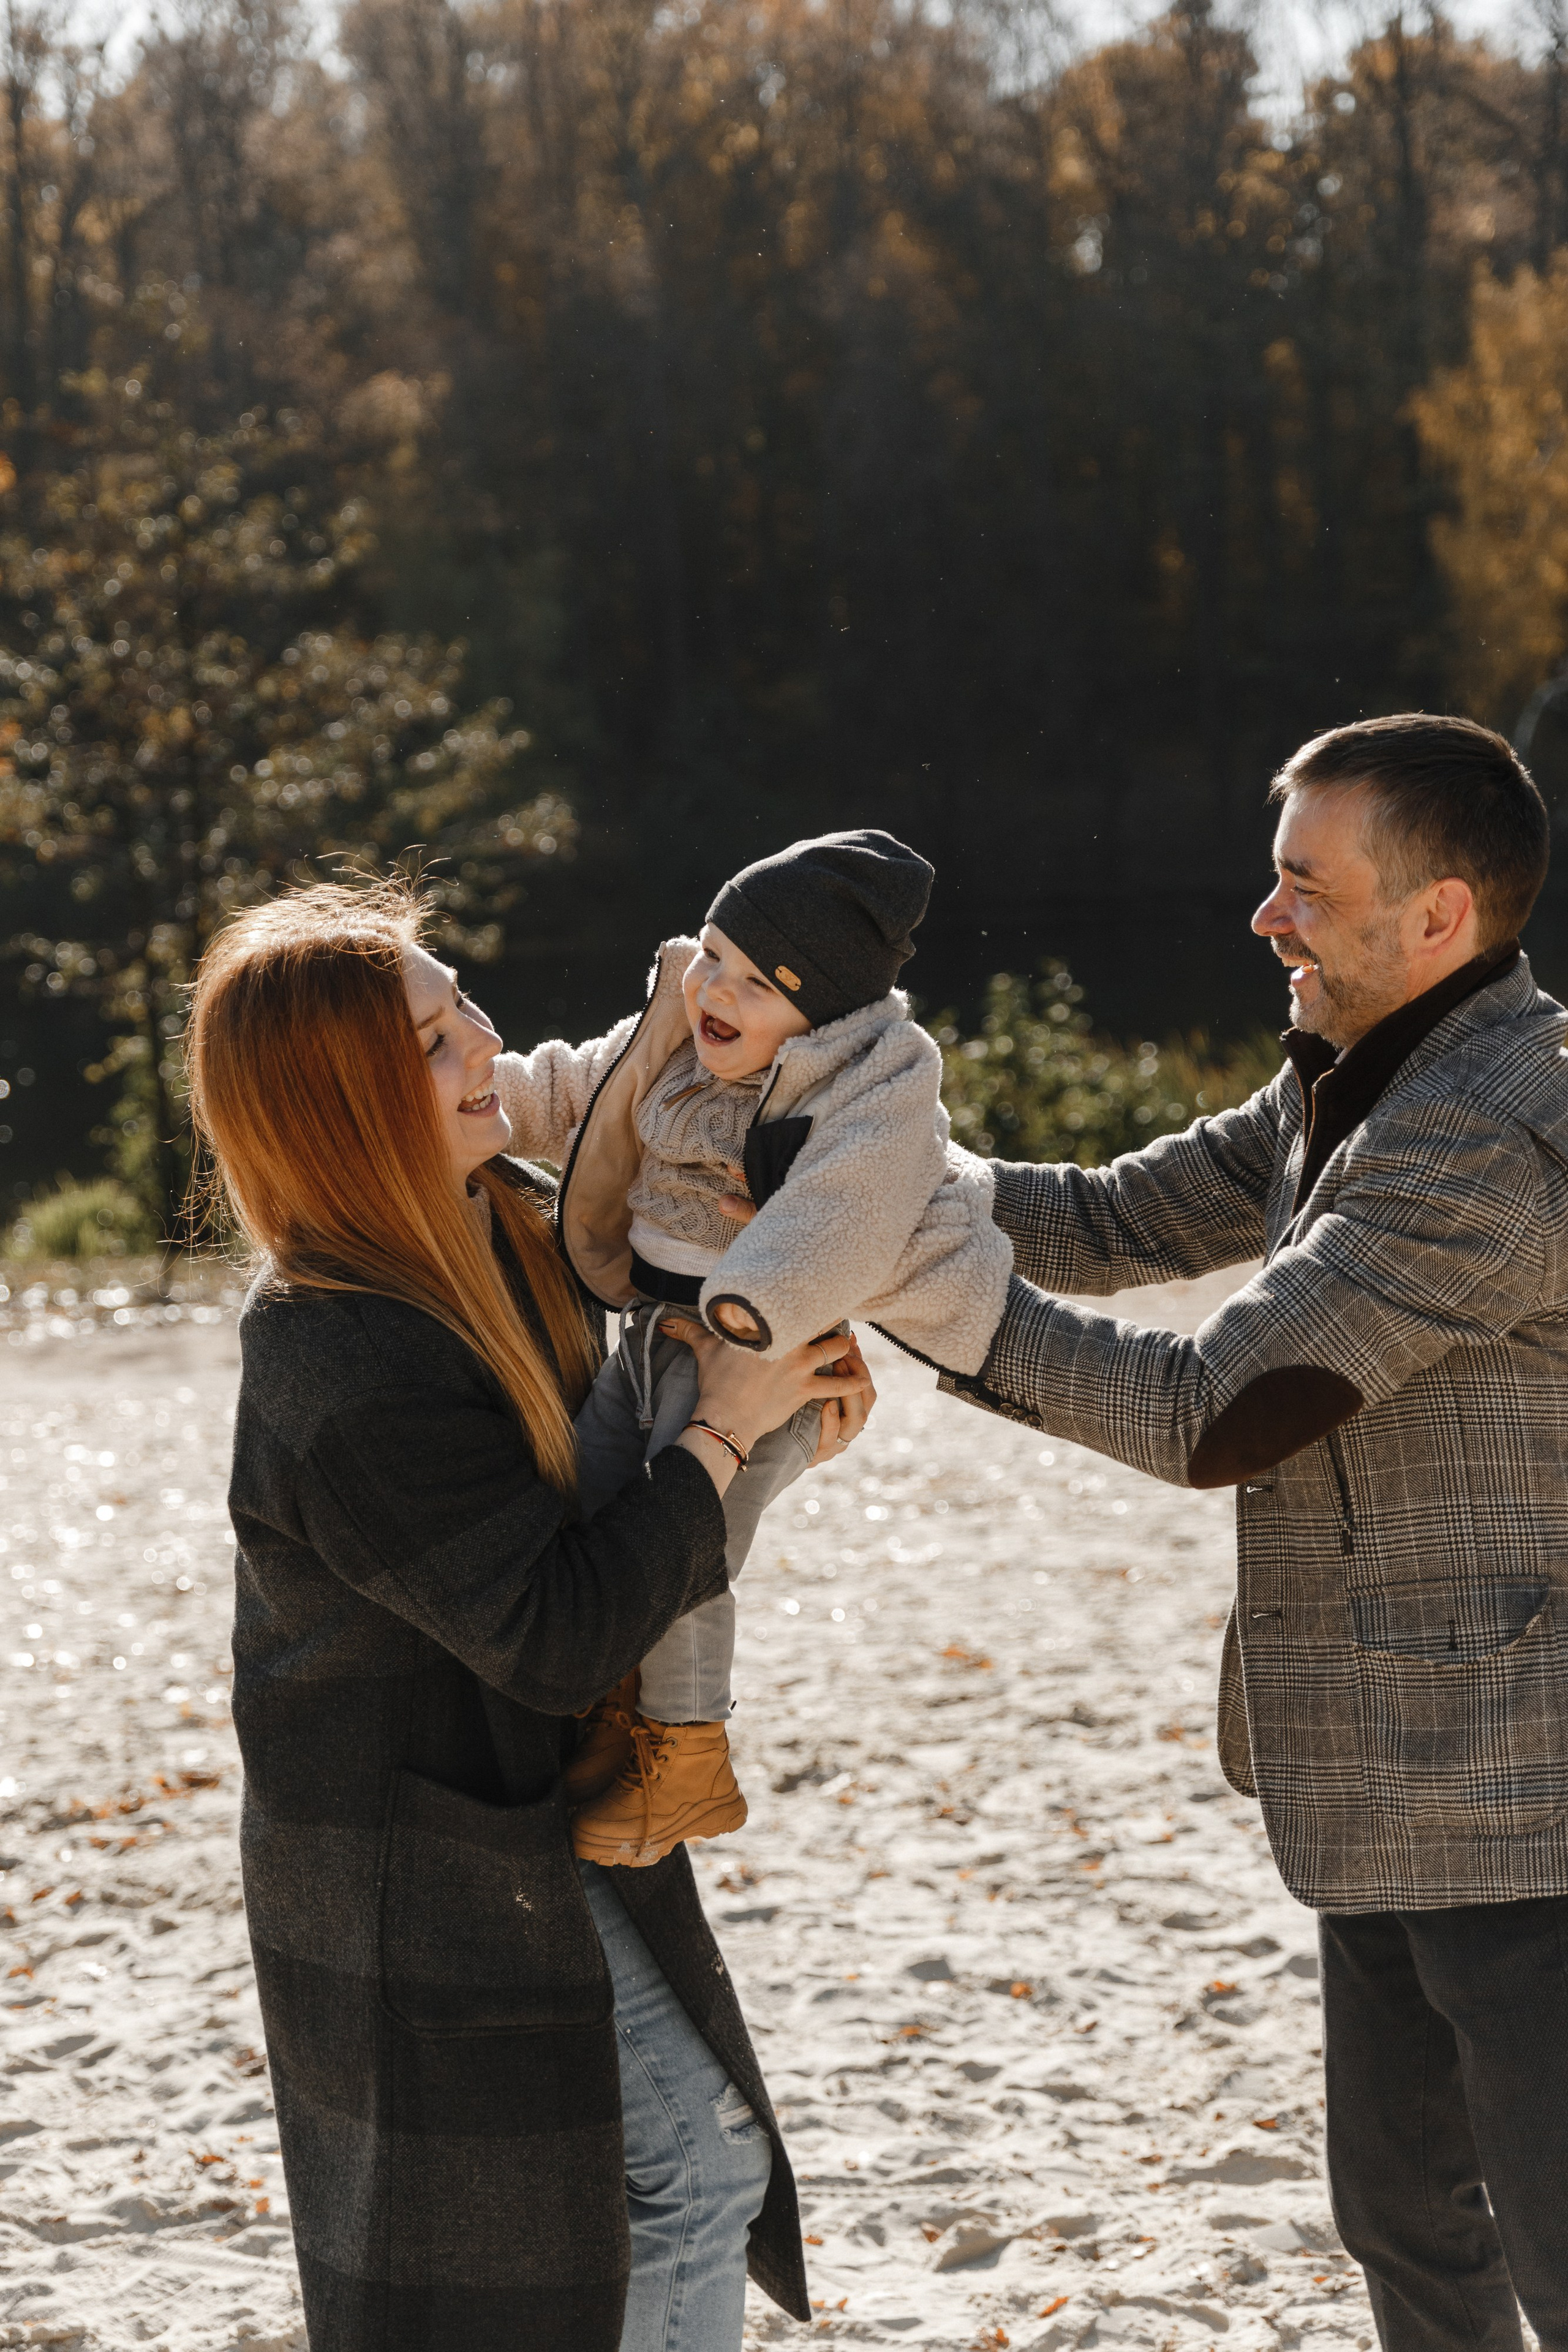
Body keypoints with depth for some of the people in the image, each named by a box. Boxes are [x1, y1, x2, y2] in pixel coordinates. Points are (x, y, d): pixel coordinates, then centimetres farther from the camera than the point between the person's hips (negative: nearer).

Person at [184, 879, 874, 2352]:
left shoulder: (496, 1225, 0)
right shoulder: (352, 1371, -29)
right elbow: (562, 1633, -28)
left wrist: (789, 1371, 1)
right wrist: (723, 1429, -20)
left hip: (538, 1831, 9)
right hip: (423, 1889, -9)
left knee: (697, 2174, 16)